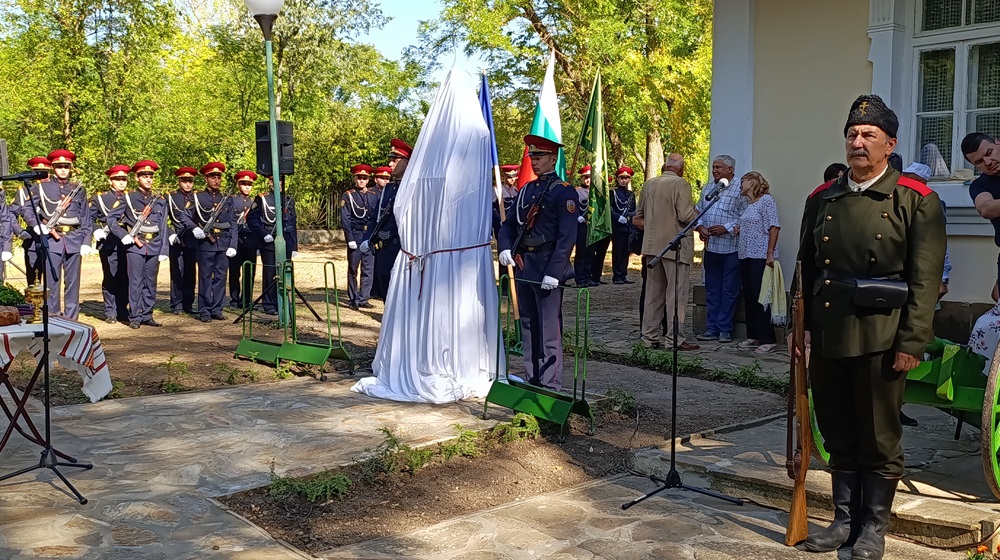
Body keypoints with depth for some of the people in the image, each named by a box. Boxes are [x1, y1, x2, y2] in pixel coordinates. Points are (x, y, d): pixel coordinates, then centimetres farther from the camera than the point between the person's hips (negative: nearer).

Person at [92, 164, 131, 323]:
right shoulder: (99, 198, 7)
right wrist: (96, 231, -7)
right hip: (108, 243, -2)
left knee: (125, 278, 4)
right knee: (110, 278, 1)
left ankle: (123, 311, 14)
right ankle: (110, 313, 7)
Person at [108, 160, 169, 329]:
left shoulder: (160, 201, 11)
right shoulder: (128, 198, 3)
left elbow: (163, 228, 9)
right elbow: (111, 218, 6)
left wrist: (164, 250, 3)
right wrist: (123, 235, -7)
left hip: (154, 247, 3)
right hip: (135, 246, -3)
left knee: (151, 282, 7)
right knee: (136, 282, -3)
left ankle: (147, 315, 15)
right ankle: (135, 317, 4)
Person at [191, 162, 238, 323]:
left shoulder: (227, 199, 12)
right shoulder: (198, 198, 5)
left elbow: (233, 224, 10)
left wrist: (232, 245, 2)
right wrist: (195, 229, -12)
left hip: (224, 244, 3)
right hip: (205, 243, -3)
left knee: (220, 277, 5)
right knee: (205, 278, 0)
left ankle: (217, 309, 12)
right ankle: (205, 311, 5)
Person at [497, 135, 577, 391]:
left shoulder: (564, 192, -6)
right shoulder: (525, 191, 16)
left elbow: (567, 236, -13)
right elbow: (509, 224, 18)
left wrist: (554, 272, -20)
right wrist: (505, 247, -3)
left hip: (548, 270, -7)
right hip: (524, 268, 8)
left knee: (549, 331, -5)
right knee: (528, 327, 13)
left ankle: (550, 386, 1)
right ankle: (532, 381, 24)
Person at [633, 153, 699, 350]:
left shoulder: (649, 184, 9)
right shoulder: (681, 184, -11)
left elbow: (639, 215, 15)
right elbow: (685, 216, -18)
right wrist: (696, 214, 2)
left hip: (652, 245, 7)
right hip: (675, 246, -7)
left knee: (653, 292, 13)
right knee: (676, 293, -2)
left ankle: (649, 336, 17)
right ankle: (675, 339, -1)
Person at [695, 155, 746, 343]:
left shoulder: (740, 189, -7)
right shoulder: (708, 188, 14)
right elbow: (699, 211, 19)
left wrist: (727, 228, -17)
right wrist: (700, 226, 1)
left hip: (731, 248, -6)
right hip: (710, 247, 6)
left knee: (729, 291, 2)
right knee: (711, 290, 10)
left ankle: (725, 329, 10)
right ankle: (712, 328, 17)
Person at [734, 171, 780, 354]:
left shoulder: (766, 200, -7)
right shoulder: (747, 204, 17)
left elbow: (773, 227, -13)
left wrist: (770, 253, -18)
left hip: (760, 256, -8)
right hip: (745, 256, 8)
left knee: (760, 297, -7)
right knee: (749, 297, 10)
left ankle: (767, 339, -1)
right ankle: (753, 336, 18)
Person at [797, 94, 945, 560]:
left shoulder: (916, 201, -3)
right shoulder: (822, 199, 11)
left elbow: (925, 280, -8)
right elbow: (806, 270, 14)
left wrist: (912, 343, -14)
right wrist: (800, 328, 9)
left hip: (880, 341, -4)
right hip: (828, 340, 5)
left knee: (878, 440, 7)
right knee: (839, 436, 14)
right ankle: (845, 520, 28)